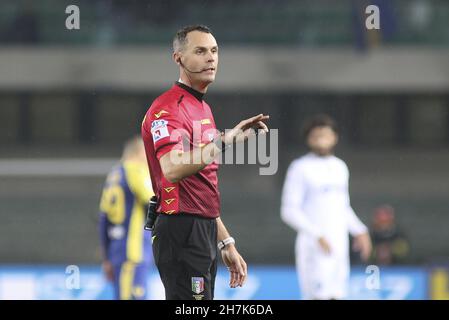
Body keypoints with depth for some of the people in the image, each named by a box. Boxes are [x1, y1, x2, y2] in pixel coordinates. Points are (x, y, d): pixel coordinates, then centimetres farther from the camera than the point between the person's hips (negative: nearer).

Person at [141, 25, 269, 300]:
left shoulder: (204, 109, 20)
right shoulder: (168, 108, -11)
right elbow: (172, 170, -30)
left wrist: (225, 243, 23)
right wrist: (224, 141, -38)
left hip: (204, 235, 10)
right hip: (182, 233, -10)